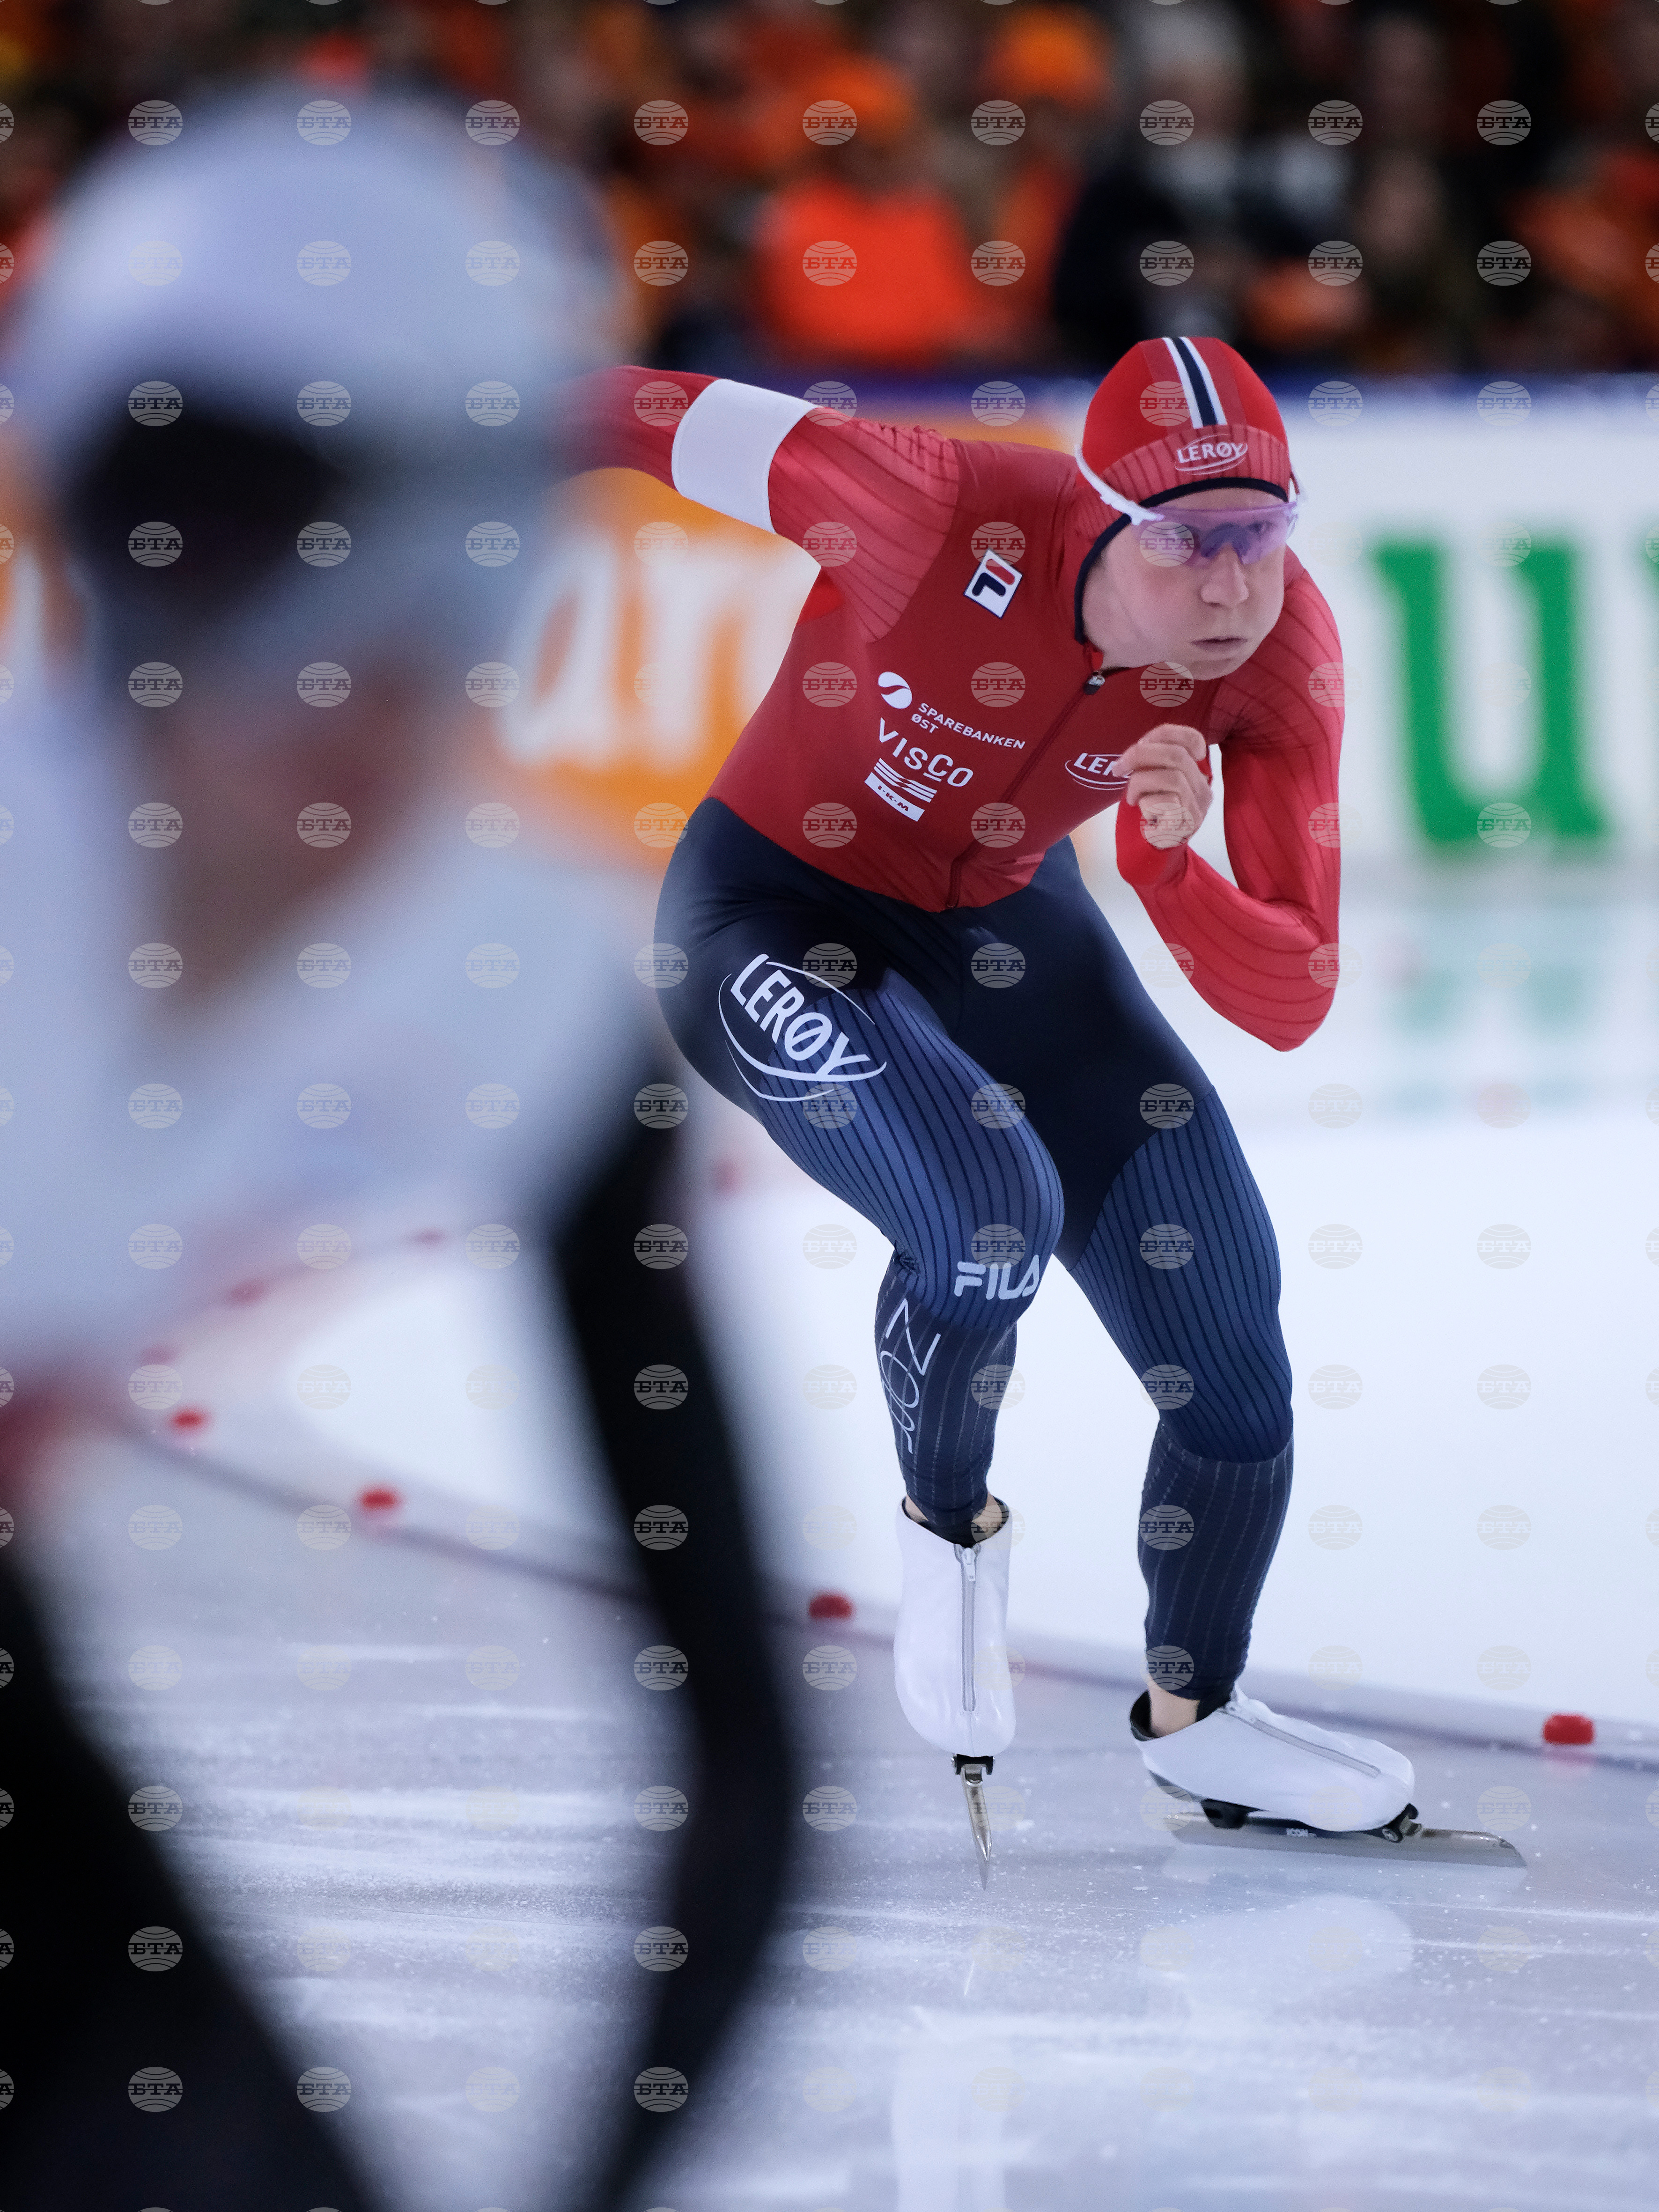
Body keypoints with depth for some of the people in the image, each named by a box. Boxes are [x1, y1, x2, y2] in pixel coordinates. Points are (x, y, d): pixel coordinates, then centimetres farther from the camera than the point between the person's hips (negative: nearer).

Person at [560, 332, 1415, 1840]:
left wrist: (1172, 865, -39)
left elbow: (1291, 1005, -20)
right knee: (990, 1211, -31)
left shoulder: (1284, 653, -21)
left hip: (1005, 925, 5)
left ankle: (1197, 1720, 28)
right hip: (775, 919, -5)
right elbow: (654, 424, -21)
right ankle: (950, 1531, 3)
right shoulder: (947, 513, -35)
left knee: (1228, 1330, 2)